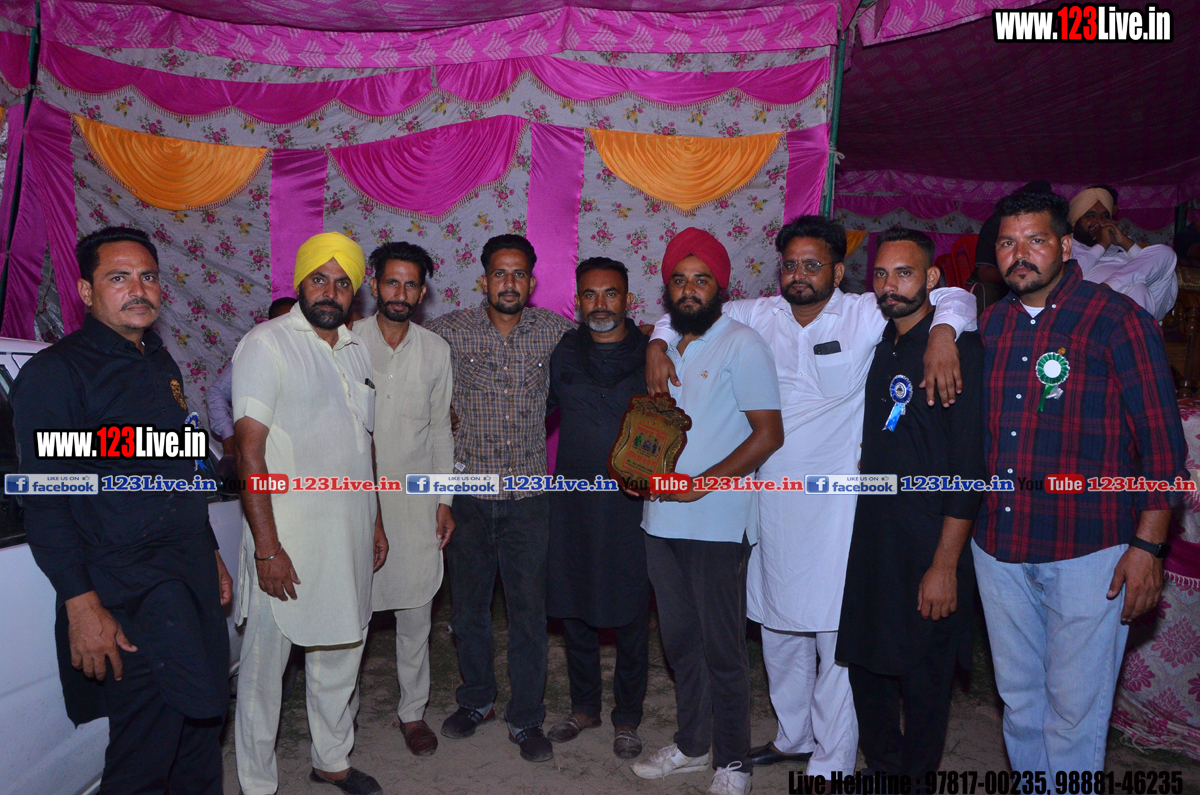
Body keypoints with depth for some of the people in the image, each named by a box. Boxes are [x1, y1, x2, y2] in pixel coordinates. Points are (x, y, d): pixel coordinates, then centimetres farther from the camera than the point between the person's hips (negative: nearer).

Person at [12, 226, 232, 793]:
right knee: (147, 748, -2)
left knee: (204, 717, 14)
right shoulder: (55, 372, -9)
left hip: (192, 576, 7)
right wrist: (81, 605, -20)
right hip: (124, 590, -7)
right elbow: (44, 500, -14)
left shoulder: (161, 363, 13)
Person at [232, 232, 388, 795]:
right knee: (265, 663, 6)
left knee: (341, 652, 18)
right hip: (288, 538, -6)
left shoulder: (356, 349, 11)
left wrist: (375, 520, 16)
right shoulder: (266, 344, -10)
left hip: (349, 536, 7)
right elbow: (249, 452, -15)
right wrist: (267, 548, -19)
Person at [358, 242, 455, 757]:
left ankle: (413, 710, 25)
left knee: (416, 609, 8)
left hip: (416, 497, 2)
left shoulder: (436, 350, 5)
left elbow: (439, 427, 9)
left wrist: (444, 498, 6)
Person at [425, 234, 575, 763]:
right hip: (467, 491, 1)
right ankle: (475, 699, 37)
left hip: (527, 496, 0)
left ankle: (526, 719, 23)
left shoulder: (555, 331, -1)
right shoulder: (450, 330, -2)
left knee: (529, 611, 6)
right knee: (468, 605, 15)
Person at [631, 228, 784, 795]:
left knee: (722, 649, 4)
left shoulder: (742, 344, -7)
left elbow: (769, 433, -12)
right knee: (680, 641, 17)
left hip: (716, 522, -6)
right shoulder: (663, 345, 13)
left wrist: (703, 482, -19)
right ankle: (692, 744, 34)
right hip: (661, 519, 6)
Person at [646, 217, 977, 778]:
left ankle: (832, 764, 17)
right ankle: (794, 736, 37)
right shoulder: (760, 315, 7)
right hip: (769, 496, 5)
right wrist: (658, 343, 1)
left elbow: (956, 298, -5)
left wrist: (942, 333, -25)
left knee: (836, 634, -1)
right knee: (778, 626, 17)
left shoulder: (865, 316, -4)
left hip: (835, 502, -5)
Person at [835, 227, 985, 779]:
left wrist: (945, 564, -17)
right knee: (864, 661, 15)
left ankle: (915, 778, 29)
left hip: (928, 546, -6)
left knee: (924, 677, 8)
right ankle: (883, 768, 36)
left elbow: (969, 468, -15)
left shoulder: (957, 350, -11)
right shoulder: (877, 348, 9)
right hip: (869, 541, 6)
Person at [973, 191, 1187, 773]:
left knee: (1074, 706, 4)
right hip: (998, 547, 5)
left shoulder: (1116, 319, -6)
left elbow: (1162, 441, -8)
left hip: (1088, 551, -5)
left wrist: (1148, 546, -11)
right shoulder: (990, 324, 8)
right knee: (1018, 696, 17)